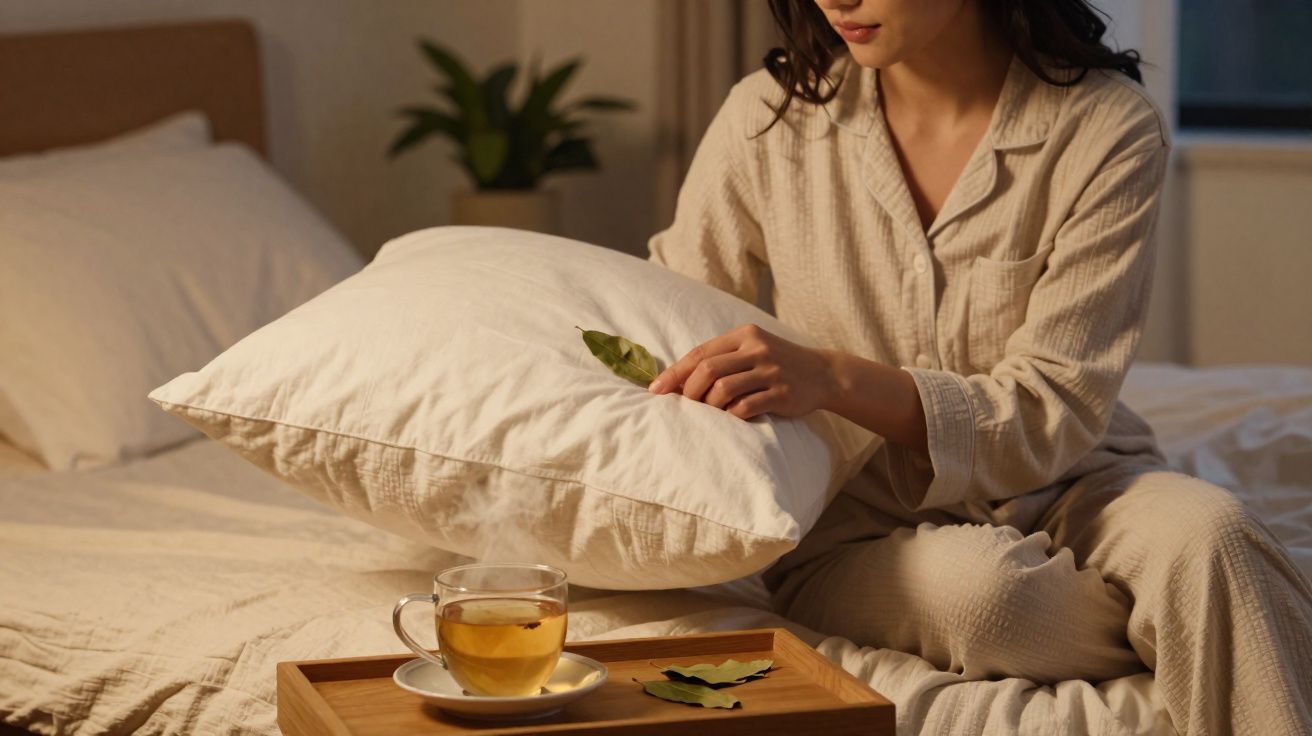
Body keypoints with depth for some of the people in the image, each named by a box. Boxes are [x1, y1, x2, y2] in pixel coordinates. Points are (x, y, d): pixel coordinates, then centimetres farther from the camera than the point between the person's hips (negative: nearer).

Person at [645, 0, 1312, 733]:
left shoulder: (1108, 127, -10)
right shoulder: (769, 118, -3)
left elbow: (1051, 418, -14)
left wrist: (836, 378, -30)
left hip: (1065, 492, -1)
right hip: (862, 530, 1)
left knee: (1206, 530, -34)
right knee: (974, 583, -33)